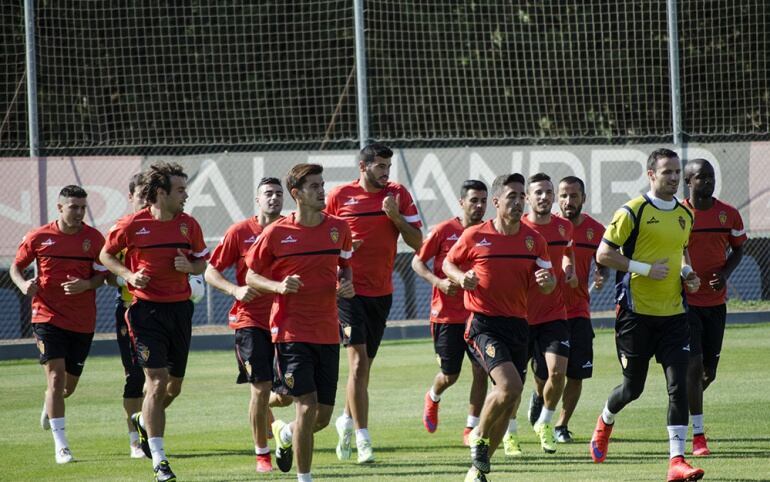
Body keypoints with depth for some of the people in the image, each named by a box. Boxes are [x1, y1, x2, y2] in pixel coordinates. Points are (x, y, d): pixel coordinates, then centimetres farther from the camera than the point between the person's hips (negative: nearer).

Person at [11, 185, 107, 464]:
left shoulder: (94, 238, -1)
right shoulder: (39, 237, -3)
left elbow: (101, 276, 1)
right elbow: (16, 266, 8)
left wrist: (85, 285, -20)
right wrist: (24, 285, -12)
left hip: (83, 322, 2)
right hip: (48, 316, -2)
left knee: (68, 386, 11)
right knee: (56, 377, -16)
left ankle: (49, 406, 49)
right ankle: (61, 445, -13)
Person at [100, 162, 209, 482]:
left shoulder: (189, 225, 3)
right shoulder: (132, 225, -8)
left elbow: (202, 263, 14)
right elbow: (106, 255, 6)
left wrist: (189, 266, -9)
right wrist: (129, 275, -11)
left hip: (180, 308, 5)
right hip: (147, 310, -5)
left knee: (174, 384, 13)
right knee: (157, 382, -12)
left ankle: (144, 421, 46)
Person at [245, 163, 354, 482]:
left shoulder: (338, 228, 4)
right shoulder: (276, 233, -6)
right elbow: (251, 276, 3)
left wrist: (347, 284, 0)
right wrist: (278, 286, -16)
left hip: (328, 333, 4)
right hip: (292, 333, -4)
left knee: (323, 417, 7)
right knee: (307, 407, -13)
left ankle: (285, 433, 41)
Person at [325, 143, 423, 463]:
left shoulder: (398, 195, 3)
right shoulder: (339, 196, -3)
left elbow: (417, 243, 1)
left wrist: (396, 217, -14)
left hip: (381, 292, 4)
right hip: (349, 289, -4)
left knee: (364, 364, 13)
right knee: (358, 361, -14)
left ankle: (347, 421, 36)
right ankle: (362, 439, -15)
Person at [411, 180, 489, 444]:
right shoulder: (444, 231, -7)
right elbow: (417, 262, -1)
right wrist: (439, 282, -17)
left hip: (478, 312, 3)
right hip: (446, 313, -3)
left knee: (481, 370, -8)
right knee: (449, 375, 3)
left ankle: (471, 429, 4)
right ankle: (433, 398, 39)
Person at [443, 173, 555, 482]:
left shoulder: (534, 240, 6)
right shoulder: (474, 236, -4)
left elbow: (548, 285, 8)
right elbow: (448, 263, 10)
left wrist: (546, 280, -15)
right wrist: (461, 277, -11)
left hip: (518, 324, 5)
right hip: (484, 323, -5)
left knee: (508, 403, 6)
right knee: (509, 386, -25)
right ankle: (479, 437, 1)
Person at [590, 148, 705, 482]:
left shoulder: (685, 214, 11)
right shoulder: (633, 212, -8)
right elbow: (603, 254, -9)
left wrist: (687, 273, 7)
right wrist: (645, 269, -16)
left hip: (673, 313, 4)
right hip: (636, 313, -4)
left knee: (678, 385, -9)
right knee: (633, 387, 6)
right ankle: (605, 422, 40)